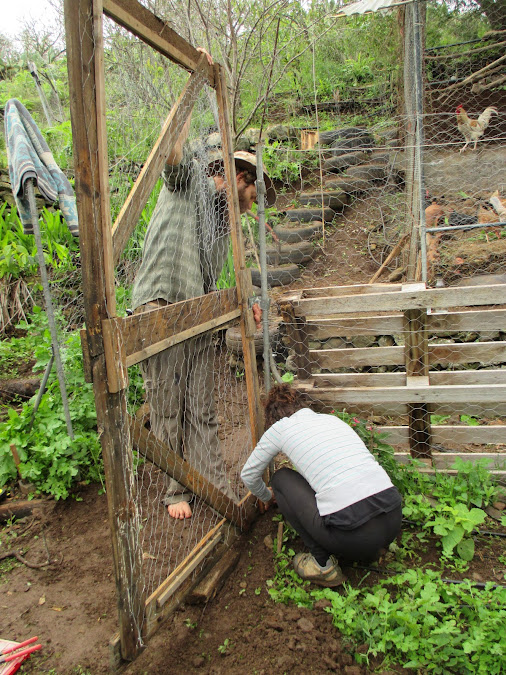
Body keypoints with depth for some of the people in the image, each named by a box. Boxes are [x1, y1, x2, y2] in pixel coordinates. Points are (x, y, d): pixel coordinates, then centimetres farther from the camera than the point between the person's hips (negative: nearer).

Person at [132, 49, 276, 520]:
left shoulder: (223, 219, 25)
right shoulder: (189, 177, 4)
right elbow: (172, 149, -20)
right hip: (161, 310, -7)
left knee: (202, 411, 9)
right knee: (167, 408, 2)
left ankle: (215, 485, 17)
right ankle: (176, 490, 15)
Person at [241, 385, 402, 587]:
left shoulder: (280, 428, 9)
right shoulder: (332, 418, 23)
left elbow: (248, 475, 21)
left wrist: (267, 497, 44)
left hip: (352, 534, -6)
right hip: (394, 519, 7)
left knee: (281, 478, 16)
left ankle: (323, 564, 12)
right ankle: (368, 549, 21)